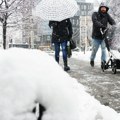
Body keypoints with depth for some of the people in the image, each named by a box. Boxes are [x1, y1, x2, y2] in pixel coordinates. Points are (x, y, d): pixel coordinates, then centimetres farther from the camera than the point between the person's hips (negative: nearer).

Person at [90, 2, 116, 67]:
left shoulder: (107, 15, 7)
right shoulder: (95, 14, -2)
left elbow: (112, 21, -4)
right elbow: (95, 21, -22)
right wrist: (102, 26, -37)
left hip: (104, 36, 2)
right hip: (96, 36, -2)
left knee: (104, 49, -6)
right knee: (94, 49, 7)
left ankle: (103, 62, 1)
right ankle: (92, 60, 31)